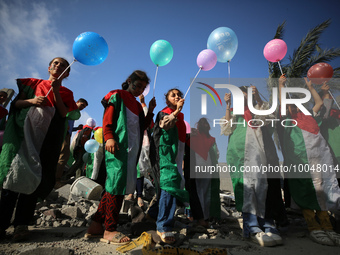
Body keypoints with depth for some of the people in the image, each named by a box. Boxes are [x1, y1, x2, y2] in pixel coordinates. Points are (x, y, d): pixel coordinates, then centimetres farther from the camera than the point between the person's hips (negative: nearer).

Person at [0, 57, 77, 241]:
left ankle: (22, 223, 1)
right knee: (15, 172, -7)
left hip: (47, 137, 0)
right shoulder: (34, 83, 19)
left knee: (33, 177, -5)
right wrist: (31, 101, -6)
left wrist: (56, 92, -7)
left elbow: (64, 114, 1)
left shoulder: (66, 93, 17)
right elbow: (15, 103, 12)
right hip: (25, 131, 1)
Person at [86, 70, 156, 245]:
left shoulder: (137, 104, 26)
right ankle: (109, 230, -3)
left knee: (116, 186, 5)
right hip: (118, 146, -8)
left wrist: (150, 111, 11)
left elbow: (142, 127, 22)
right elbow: (107, 119, -6)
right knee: (117, 185, -10)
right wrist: (109, 137, -21)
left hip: (132, 149, 8)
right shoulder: (117, 96, 4)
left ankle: (96, 224, 12)